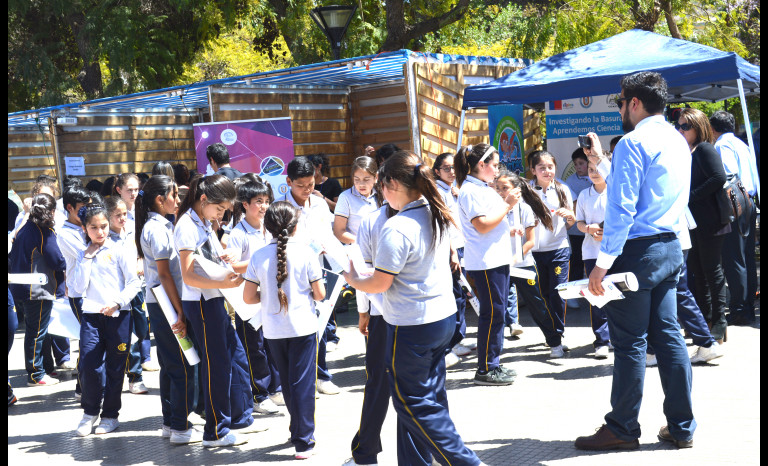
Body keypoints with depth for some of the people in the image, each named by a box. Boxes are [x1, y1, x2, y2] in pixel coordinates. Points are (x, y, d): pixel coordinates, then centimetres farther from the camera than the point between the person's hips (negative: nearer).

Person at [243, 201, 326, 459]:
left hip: (274, 329, 3)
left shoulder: (259, 256, -5)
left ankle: (299, 431, 29)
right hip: (303, 327, -3)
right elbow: (319, 294, -6)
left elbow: (249, 297, -4)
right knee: (303, 383, 1)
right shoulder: (305, 253, -10)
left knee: (288, 382, 17)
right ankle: (303, 442, 1)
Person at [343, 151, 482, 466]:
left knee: (413, 403, 4)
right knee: (431, 397, 15)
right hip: (444, 316, 9)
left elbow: (379, 284, -18)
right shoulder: (438, 216, 4)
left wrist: (352, 279, 3)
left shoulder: (397, 229, -22)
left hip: (412, 326, -9)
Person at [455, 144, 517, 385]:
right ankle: (485, 370, -1)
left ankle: (493, 365, 20)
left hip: (498, 259, 10)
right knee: (492, 313, -7)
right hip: (485, 263, -10)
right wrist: (507, 205, -15)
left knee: (496, 313, 13)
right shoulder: (470, 191, -12)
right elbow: (482, 225, -20)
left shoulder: (484, 189, 18)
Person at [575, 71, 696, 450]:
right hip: (670, 247, 9)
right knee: (668, 335, 10)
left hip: (637, 250, -8)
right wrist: (602, 163, 30)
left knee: (630, 341, -1)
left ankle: (622, 429, 7)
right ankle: (681, 427, 13)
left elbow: (622, 208, -19)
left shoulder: (634, 142, -13)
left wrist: (603, 262, -19)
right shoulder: (678, 142, 14)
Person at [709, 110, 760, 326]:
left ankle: (739, 310, -6)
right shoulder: (742, 144, 18)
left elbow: (728, 176, -20)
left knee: (733, 261, -6)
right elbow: (755, 178, 18)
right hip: (749, 205, 9)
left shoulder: (722, 145, -8)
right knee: (747, 258, 12)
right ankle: (748, 306, 18)